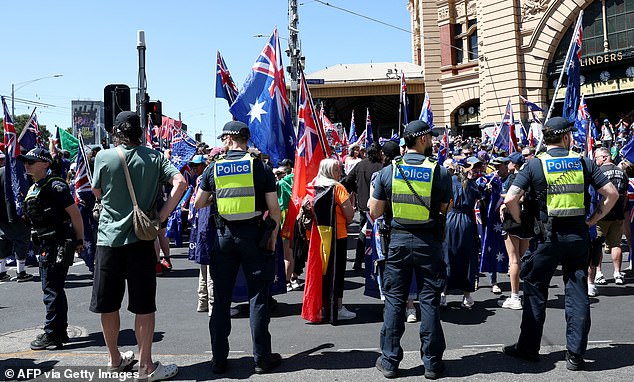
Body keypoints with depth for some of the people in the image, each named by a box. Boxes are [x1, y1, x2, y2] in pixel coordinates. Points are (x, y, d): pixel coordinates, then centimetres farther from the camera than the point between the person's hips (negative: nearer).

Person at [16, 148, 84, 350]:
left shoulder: (55, 186, -15)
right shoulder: (33, 189, 14)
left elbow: (74, 212, -17)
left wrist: (79, 240, -14)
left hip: (58, 245, -10)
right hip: (46, 245, 10)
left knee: (52, 290, -5)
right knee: (54, 289, 15)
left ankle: (51, 334, 2)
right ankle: (61, 332, 25)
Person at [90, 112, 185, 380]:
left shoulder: (104, 157, -3)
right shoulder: (153, 157, 0)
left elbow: (97, 193, 9)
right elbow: (179, 182, -11)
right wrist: (161, 216, -8)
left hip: (109, 238, 0)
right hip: (141, 238, 0)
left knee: (108, 304, 14)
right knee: (144, 305, 5)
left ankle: (114, 359, 28)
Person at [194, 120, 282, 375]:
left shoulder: (213, 168, 1)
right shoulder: (260, 167, -3)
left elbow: (198, 204, 6)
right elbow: (274, 208, -5)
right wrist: (273, 239, 4)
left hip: (224, 235, 2)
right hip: (254, 234, -1)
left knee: (221, 297, 10)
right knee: (258, 297, 5)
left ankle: (219, 359, 17)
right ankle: (262, 358, 11)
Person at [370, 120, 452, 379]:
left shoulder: (388, 171, -2)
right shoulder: (439, 172, -7)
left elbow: (374, 212, 0)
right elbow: (445, 209, 2)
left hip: (397, 240, 1)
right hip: (428, 242, -1)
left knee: (394, 300, 9)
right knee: (429, 301, 7)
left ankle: (390, 360, 14)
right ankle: (432, 362, 15)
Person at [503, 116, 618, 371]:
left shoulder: (535, 165, -4)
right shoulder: (583, 162, 3)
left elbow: (510, 200, -13)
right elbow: (611, 194, 2)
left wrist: (521, 222, 3)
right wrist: (593, 220, 9)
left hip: (549, 235, -2)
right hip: (579, 234, 2)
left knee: (535, 291, 10)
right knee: (577, 293, 8)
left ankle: (528, 348, 18)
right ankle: (575, 355, 11)